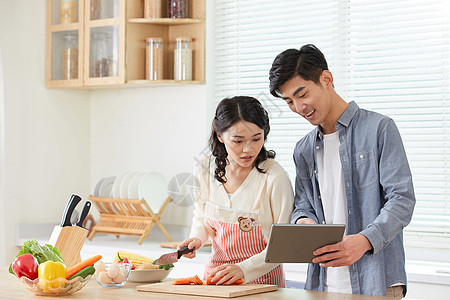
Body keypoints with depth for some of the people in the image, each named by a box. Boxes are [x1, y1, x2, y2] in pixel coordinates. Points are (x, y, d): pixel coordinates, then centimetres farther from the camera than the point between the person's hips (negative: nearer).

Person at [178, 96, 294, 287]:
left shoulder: (274, 178, -13)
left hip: (261, 280, -3)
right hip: (215, 276, 3)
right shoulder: (205, 170, 1)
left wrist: (244, 269, -19)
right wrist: (197, 238, 2)